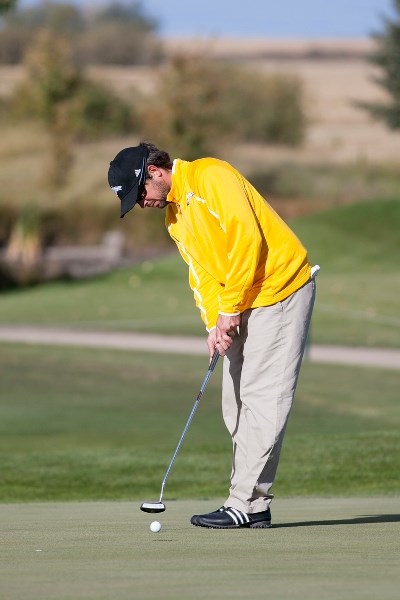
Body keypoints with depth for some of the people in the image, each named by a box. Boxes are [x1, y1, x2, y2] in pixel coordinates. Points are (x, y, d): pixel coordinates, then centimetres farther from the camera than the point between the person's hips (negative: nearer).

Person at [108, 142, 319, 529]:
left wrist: (231, 309, -17)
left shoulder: (211, 177, -14)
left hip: (280, 289, -10)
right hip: (241, 307, 10)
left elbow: (247, 238, -21)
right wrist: (214, 324, -5)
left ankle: (244, 504, -13)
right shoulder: (173, 215, 14)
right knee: (237, 405, 6)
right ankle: (255, 505, 7)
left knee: (262, 399, -11)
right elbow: (201, 274, 12)